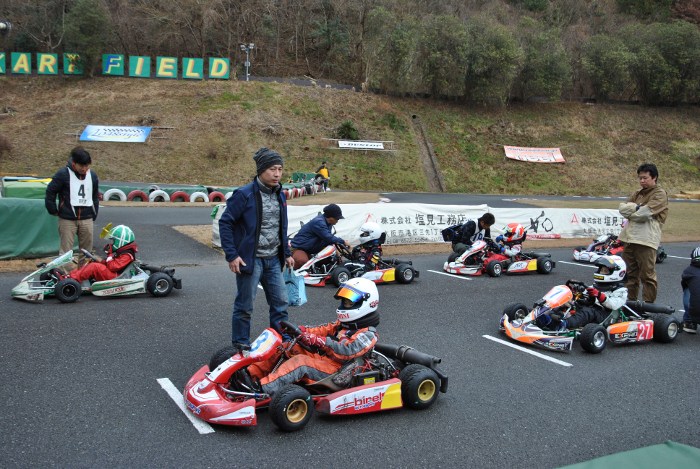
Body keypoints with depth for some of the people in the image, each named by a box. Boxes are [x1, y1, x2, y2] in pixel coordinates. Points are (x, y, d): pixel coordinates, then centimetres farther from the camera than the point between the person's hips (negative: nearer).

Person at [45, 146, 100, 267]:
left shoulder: (92, 175, 9)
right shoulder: (63, 174, -7)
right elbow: (50, 193, -1)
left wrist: (94, 215, 14)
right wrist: (54, 211, 0)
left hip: (87, 219, 4)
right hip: (67, 219, -4)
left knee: (87, 251, 9)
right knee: (65, 252, -3)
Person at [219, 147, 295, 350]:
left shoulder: (280, 195, 10)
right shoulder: (244, 195, -13)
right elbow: (225, 223, -11)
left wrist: (287, 253, 17)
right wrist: (231, 255, -15)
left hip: (273, 260, 7)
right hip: (250, 259, -7)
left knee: (281, 302, 11)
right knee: (245, 306, 4)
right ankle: (241, 345, 18)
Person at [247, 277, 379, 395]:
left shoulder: (368, 335, -6)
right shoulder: (343, 325, 21)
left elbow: (346, 351, -21)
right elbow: (322, 330, 9)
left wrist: (316, 340, -27)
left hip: (335, 371, -8)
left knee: (300, 361, -32)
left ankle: (262, 388, -40)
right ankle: (253, 373, -12)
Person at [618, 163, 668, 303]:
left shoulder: (659, 194, -2)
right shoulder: (638, 194, 22)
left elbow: (644, 213, -15)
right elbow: (622, 208, 9)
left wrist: (630, 210, 1)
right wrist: (636, 207, -7)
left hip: (646, 240, -7)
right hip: (629, 237, 7)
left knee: (647, 275, -4)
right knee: (630, 274, 14)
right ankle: (630, 300, 24)